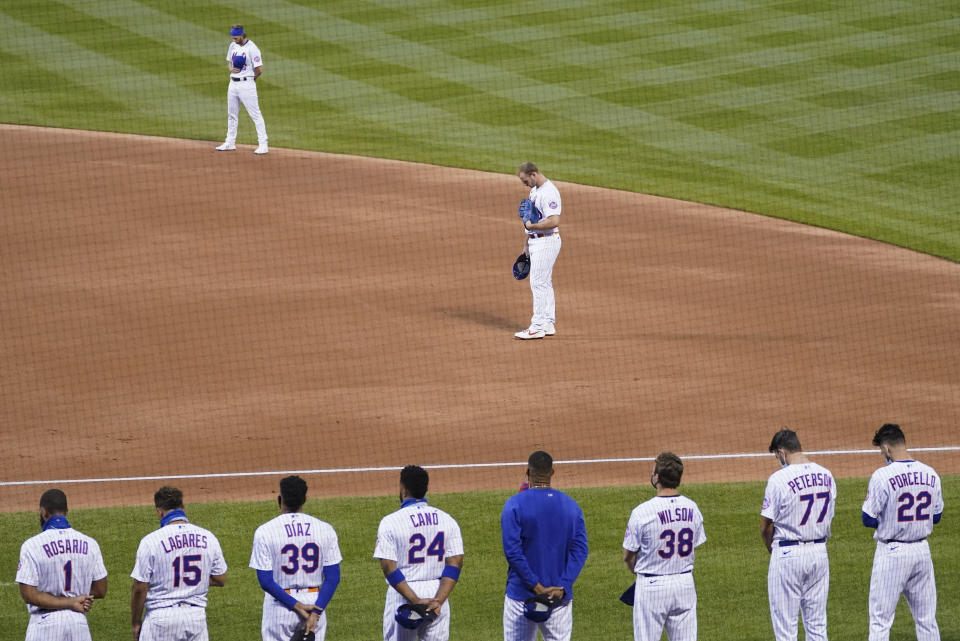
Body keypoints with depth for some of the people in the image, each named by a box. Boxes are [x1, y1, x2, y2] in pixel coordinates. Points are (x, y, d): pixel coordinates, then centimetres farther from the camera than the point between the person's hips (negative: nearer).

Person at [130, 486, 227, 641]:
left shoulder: (150, 541, -11)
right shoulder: (207, 537, 1)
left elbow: (139, 588, -9)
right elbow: (220, 579, 8)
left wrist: (135, 623, 3)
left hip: (161, 617, -4)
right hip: (197, 615, 4)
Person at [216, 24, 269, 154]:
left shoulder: (252, 48, -15)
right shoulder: (233, 46, 8)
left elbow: (259, 69, -16)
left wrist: (251, 79, 0)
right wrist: (232, 69, -2)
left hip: (246, 84, -8)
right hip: (233, 83, 8)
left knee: (255, 114, -7)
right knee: (232, 114, 16)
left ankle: (263, 145, -6)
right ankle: (230, 142, 27)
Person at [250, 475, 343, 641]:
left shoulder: (264, 532, -9)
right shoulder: (325, 529, -2)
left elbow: (265, 581, -13)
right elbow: (333, 577, -6)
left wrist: (296, 605, -12)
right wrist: (316, 613, -10)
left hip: (279, 608, -3)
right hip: (314, 602, 3)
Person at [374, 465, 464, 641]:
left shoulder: (390, 522, -7)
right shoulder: (446, 519, 4)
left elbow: (389, 568, -14)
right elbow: (456, 562, -4)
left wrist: (415, 600, -16)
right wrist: (439, 600, -12)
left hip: (402, 594, -3)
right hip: (438, 593, 3)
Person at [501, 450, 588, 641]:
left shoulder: (515, 505, -7)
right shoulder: (571, 506, 4)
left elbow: (512, 551, -14)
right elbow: (580, 550, -3)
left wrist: (536, 586, -13)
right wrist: (562, 587, -9)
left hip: (522, 595, -3)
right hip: (561, 599, 3)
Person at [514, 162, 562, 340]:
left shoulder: (549, 192, -19)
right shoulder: (534, 191, 14)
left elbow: (554, 221, -29)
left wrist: (531, 226, -17)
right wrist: (526, 245, 22)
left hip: (546, 243, -10)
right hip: (536, 242, 10)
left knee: (538, 283, -10)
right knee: (544, 284, 13)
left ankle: (538, 327, -9)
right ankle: (548, 324, 18)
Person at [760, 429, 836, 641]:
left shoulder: (779, 479, -14)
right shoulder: (826, 476, 3)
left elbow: (766, 526, -9)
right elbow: (828, 516, 11)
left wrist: (772, 550, 8)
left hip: (788, 554, -6)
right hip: (819, 552, 6)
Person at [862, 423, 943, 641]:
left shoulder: (883, 476, -14)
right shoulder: (930, 474, 3)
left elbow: (869, 519, -10)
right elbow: (936, 516, 12)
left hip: (892, 552, -5)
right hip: (922, 550, 5)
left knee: (880, 619, 0)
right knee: (927, 619, 11)